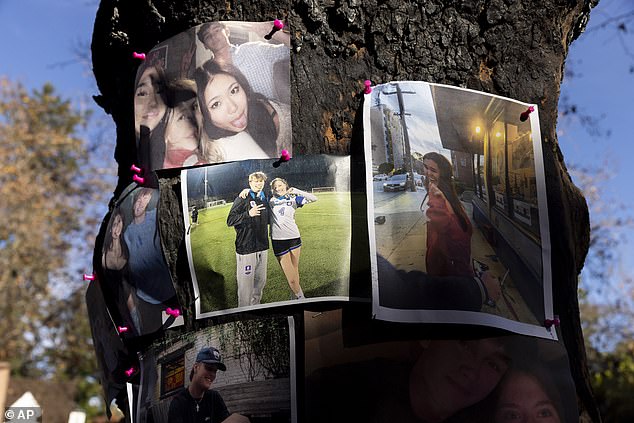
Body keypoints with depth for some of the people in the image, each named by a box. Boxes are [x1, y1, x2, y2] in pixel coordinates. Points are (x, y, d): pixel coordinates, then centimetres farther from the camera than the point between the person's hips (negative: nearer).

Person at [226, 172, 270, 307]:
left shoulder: (265, 200, 13)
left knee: (261, 281, 15)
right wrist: (248, 214, -23)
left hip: (262, 248, 7)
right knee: (246, 283, -5)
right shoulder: (242, 199, -6)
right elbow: (230, 221, -13)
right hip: (246, 248, -7)